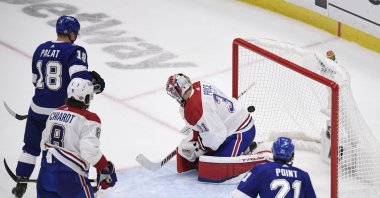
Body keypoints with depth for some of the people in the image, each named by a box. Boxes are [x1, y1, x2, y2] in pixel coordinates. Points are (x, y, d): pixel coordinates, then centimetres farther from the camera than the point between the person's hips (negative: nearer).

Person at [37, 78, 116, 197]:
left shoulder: (55, 113, 11)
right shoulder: (89, 119, -12)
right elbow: (90, 151, -23)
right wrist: (106, 168, -10)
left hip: (45, 173, 7)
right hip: (71, 178, -7)